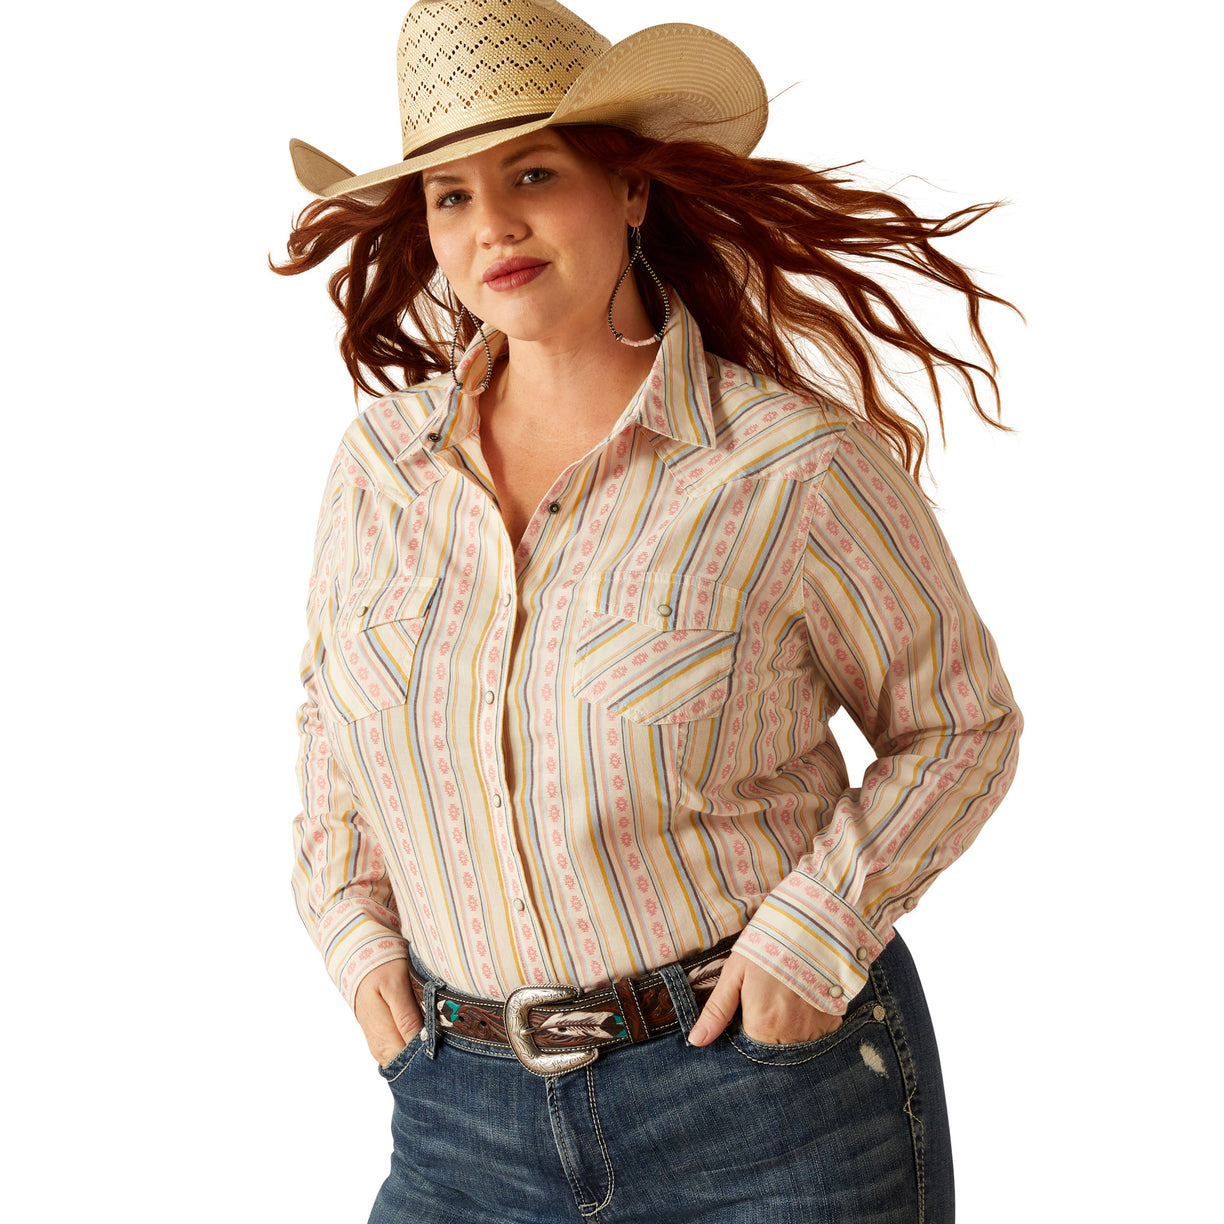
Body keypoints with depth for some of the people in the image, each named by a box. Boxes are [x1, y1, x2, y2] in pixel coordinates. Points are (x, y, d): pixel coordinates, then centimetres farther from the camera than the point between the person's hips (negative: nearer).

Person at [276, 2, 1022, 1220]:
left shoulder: (797, 463, -11)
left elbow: (959, 726, 0)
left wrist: (818, 927, -13)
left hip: (771, 1092, -3)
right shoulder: (381, 460, 1)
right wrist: (356, 933, 4)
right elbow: (335, 721, 17)